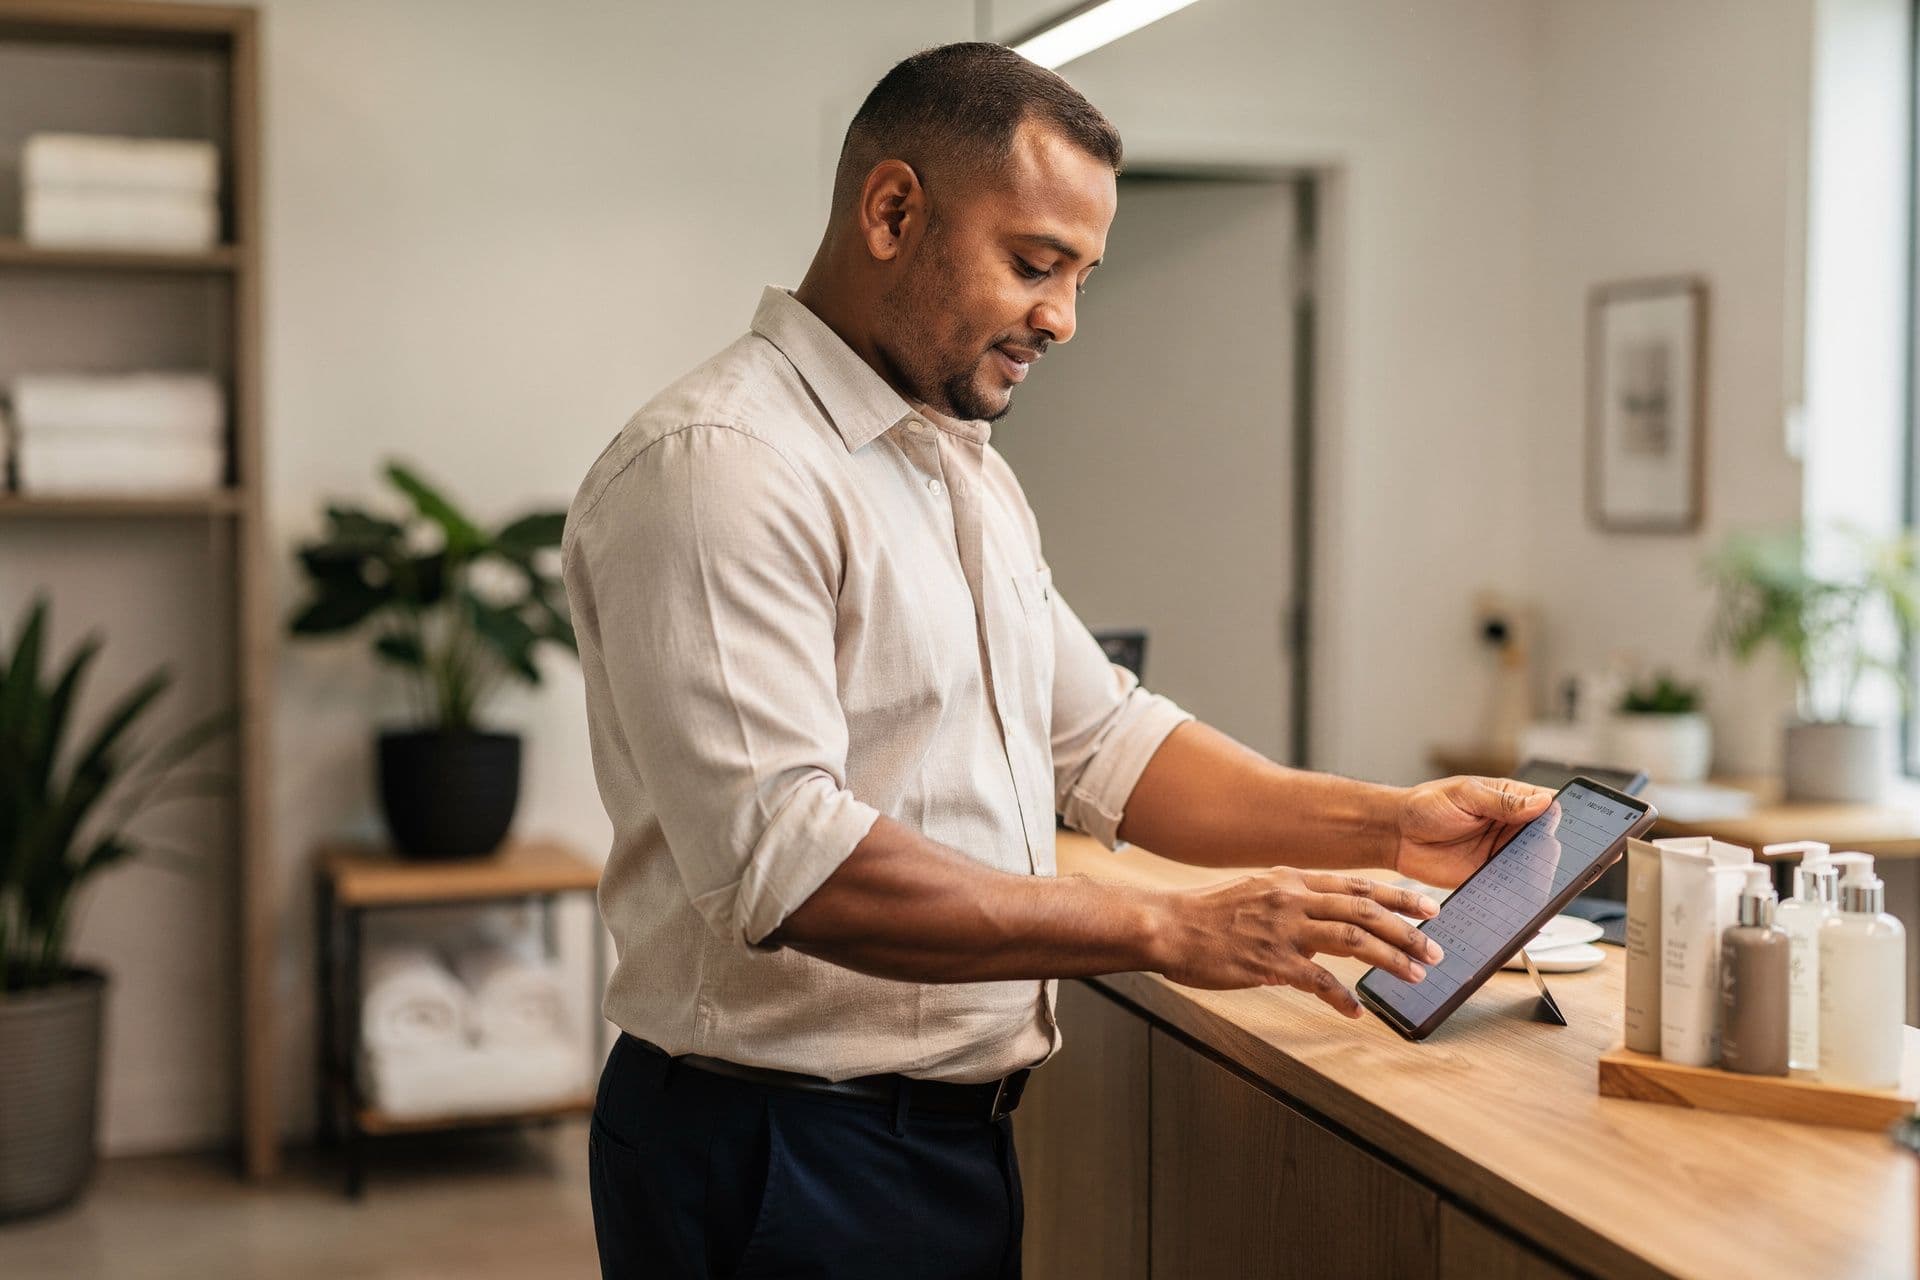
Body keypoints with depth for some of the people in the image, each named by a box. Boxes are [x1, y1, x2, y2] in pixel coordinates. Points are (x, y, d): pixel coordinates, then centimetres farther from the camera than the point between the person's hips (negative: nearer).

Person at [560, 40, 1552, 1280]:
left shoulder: (967, 474, 13)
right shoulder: (717, 466, -19)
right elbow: (782, 861, -28)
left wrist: (1387, 824, 2)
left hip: (957, 1127, 9)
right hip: (785, 1161, -9)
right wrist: (1170, 929, -26)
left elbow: (1103, 740, 14)